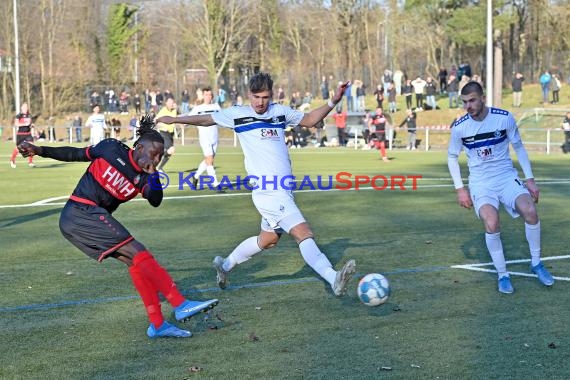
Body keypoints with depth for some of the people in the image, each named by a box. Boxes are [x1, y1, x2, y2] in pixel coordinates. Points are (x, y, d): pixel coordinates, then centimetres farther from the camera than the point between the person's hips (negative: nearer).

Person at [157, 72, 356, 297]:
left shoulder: (280, 112, 12)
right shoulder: (238, 114, 1)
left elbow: (309, 120, 24)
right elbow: (206, 119, 14)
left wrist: (333, 102, 13)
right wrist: (174, 119, 18)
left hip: (284, 190, 7)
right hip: (267, 191, -7)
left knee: (268, 239, 20)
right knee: (303, 233, -18)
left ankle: (225, 265, 37)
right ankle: (334, 279, -24)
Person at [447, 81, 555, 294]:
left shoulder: (504, 118, -7)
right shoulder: (460, 127, -7)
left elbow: (518, 147, 7)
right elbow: (452, 157, 9)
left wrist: (529, 178, 2)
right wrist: (460, 189, 2)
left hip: (507, 177, 1)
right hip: (480, 183, -1)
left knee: (530, 210, -26)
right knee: (491, 223, -28)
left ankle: (536, 263, -3)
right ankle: (502, 275, -8)